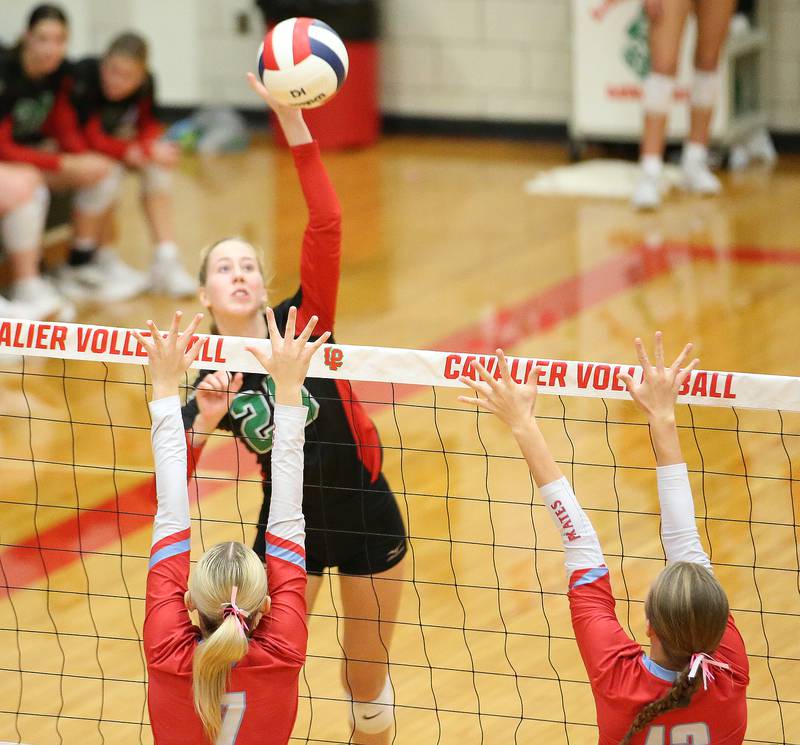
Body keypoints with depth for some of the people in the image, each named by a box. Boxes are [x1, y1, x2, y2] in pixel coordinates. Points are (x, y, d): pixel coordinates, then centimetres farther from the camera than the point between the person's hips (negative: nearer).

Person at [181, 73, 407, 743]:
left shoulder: (303, 322, -12)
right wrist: (203, 424, -33)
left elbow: (326, 224, -27)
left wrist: (293, 122, -36)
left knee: (367, 672, 11)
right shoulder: (212, 385, -6)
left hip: (366, 517, -2)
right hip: (289, 524, 2)